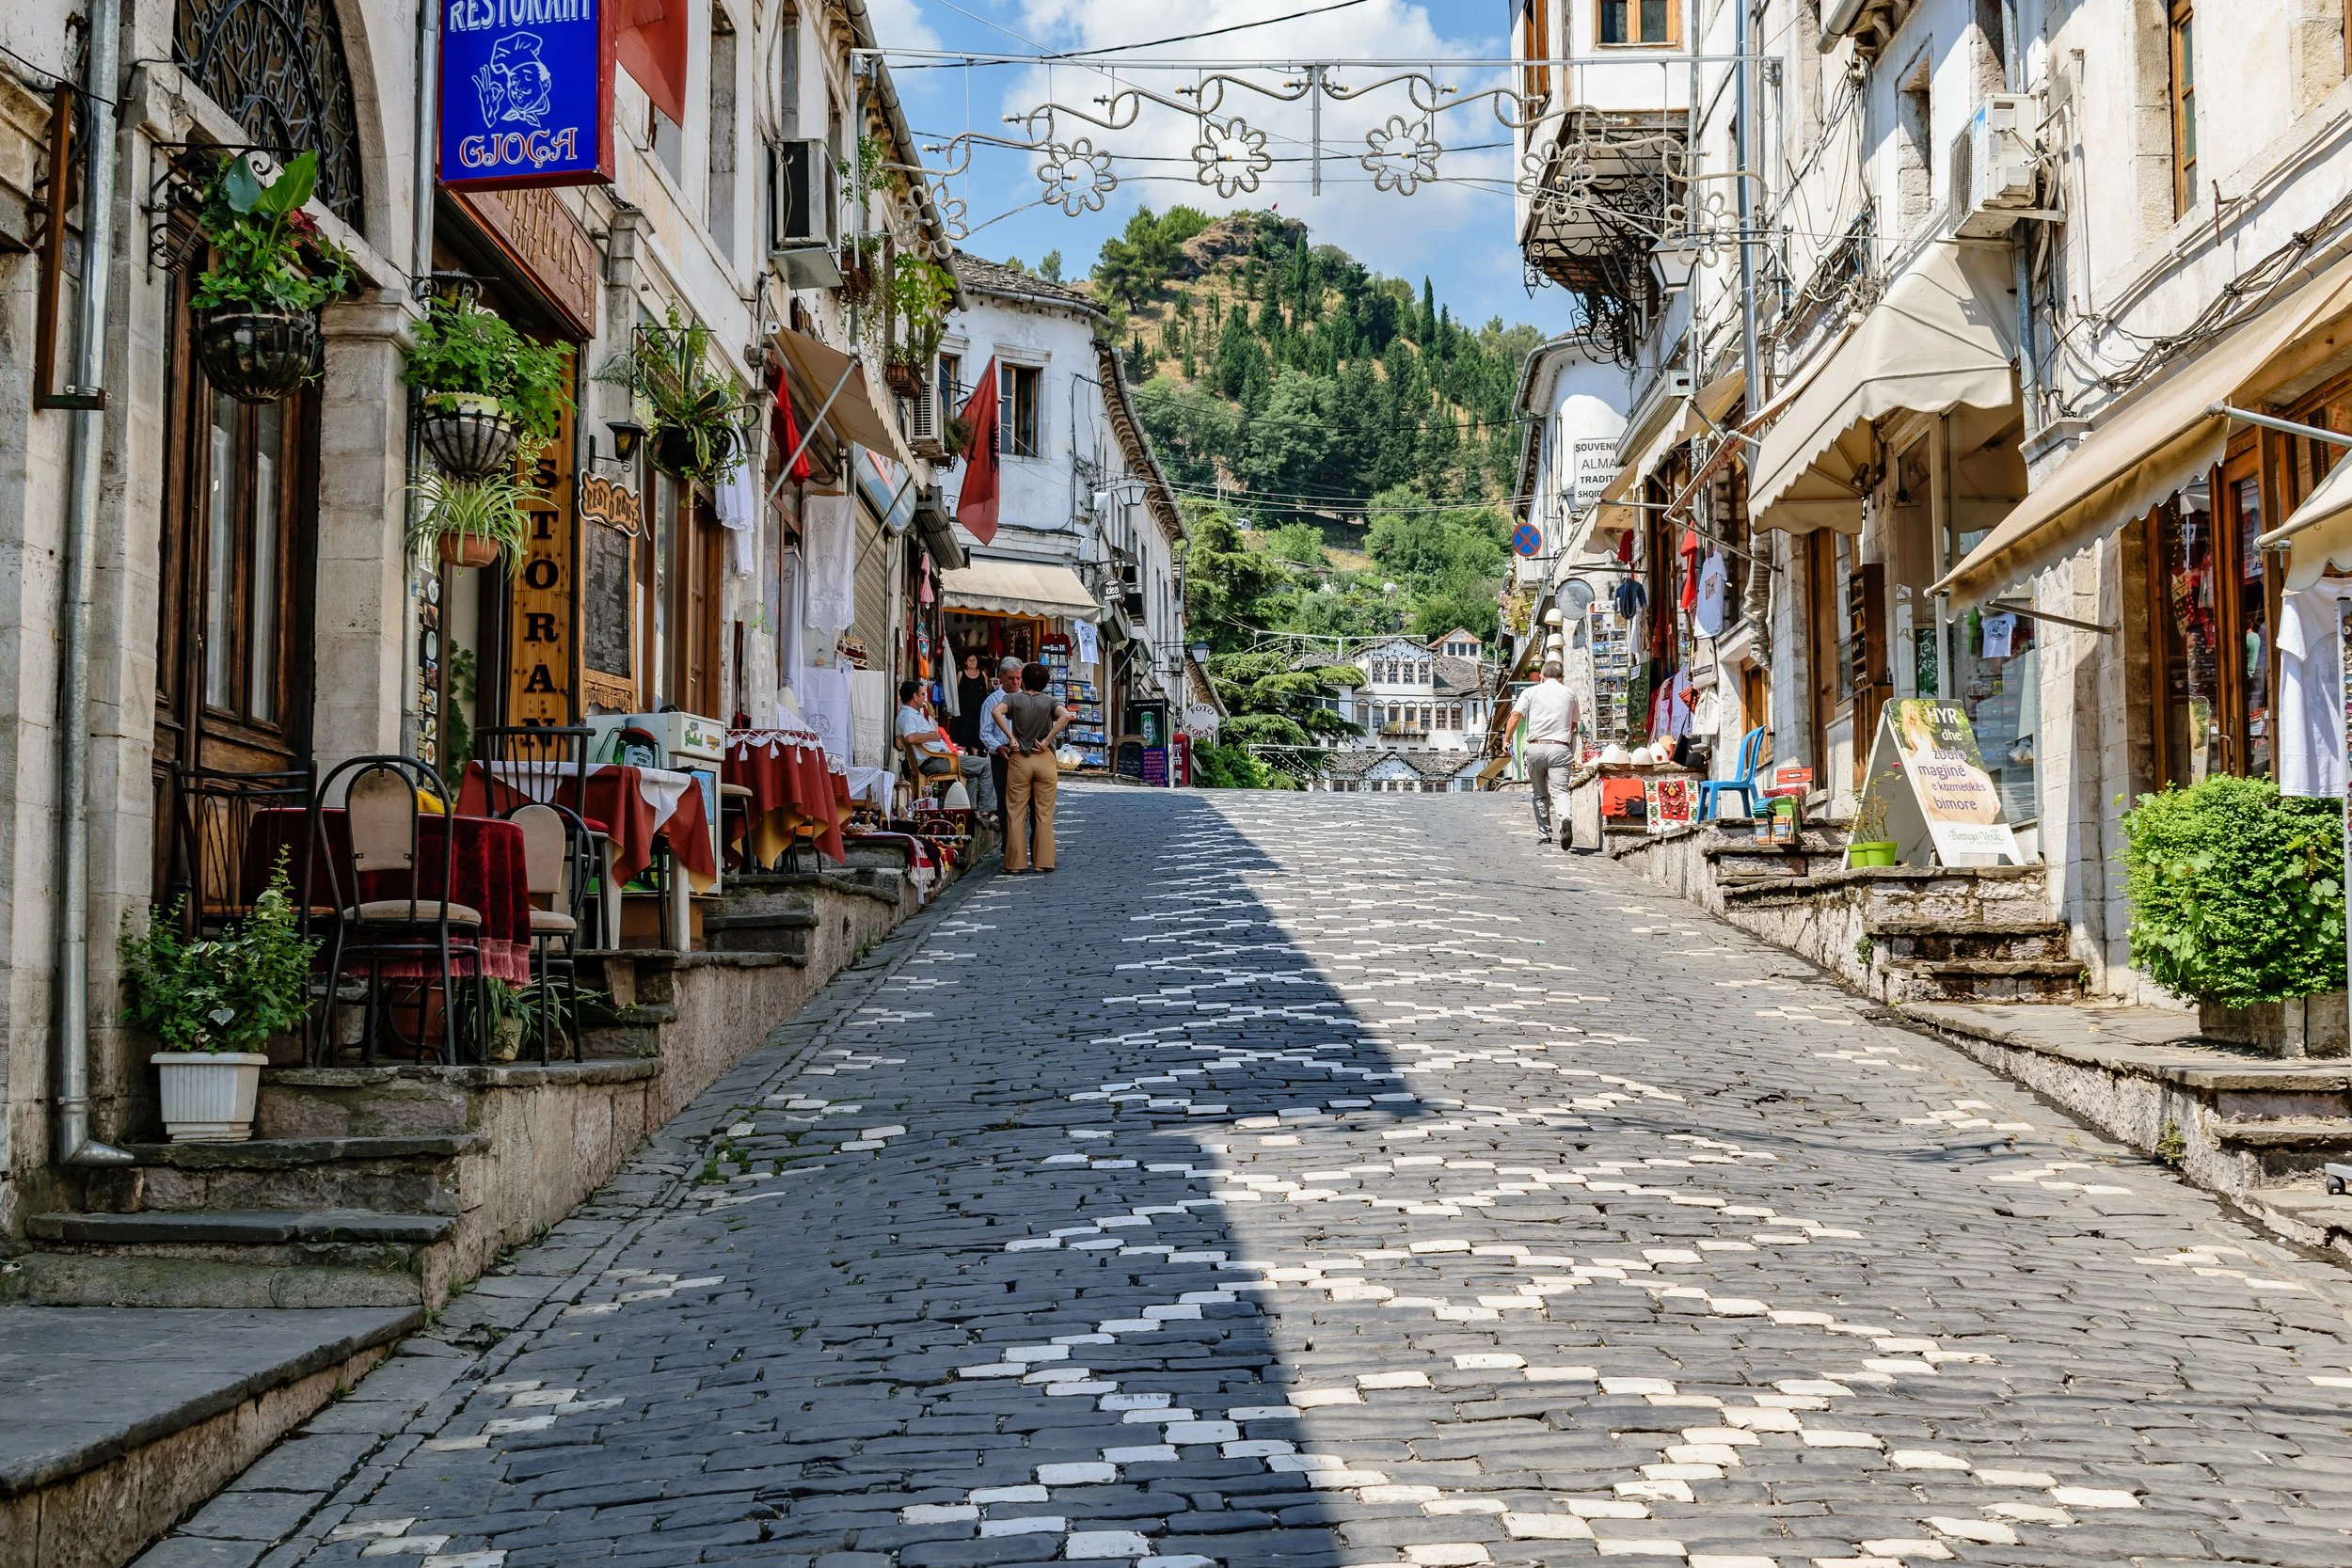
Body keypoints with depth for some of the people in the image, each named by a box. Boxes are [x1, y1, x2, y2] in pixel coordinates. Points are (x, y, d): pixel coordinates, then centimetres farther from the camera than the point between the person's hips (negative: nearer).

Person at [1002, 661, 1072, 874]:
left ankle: (1016, 863, 2)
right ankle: (1044, 862, 5)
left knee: (1016, 814, 4)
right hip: (1045, 759, 1)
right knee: (1044, 814, 6)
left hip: (1019, 760, -1)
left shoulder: (1014, 699, 3)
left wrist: (1011, 738, -11)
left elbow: (997, 712, -17)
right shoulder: (1049, 701, 4)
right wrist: (1047, 741, -11)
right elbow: (1065, 716, -16)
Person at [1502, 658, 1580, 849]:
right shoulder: (1570, 694, 15)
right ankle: (1565, 819, -38)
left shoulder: (1531, 692, 8)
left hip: (1535, 747, 0)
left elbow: (1516, 715, -5)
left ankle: (1544, 834, 18)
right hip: (1560, 748, 0)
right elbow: (1574, 726, 26)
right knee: (1560, 790, -10)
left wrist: (1506, 739, 1)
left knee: (1540, 794, 14)